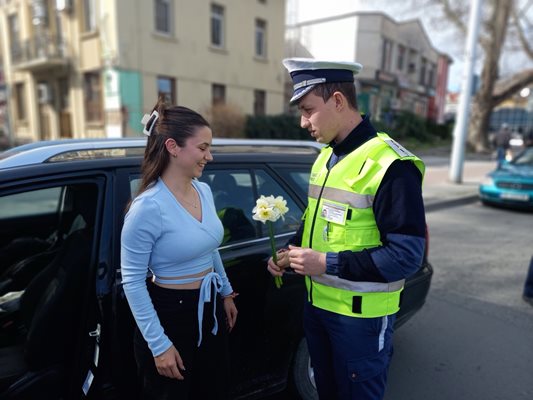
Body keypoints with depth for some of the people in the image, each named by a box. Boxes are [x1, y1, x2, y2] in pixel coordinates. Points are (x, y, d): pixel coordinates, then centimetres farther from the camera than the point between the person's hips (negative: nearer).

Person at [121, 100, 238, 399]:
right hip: (170, 315, -7)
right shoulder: (149, 207, -23)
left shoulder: (204, 190, -1)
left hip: (210, 311, 7)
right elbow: (132, 281, -19)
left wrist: (226, 293, 17)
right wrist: (159, 344, -17)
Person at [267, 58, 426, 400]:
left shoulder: (390, 165, -21)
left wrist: (327, 263, -24)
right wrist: (291, 252, -1)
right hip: (317, 303, 8)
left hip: (361, 316, -7)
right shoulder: (325, 157, 6)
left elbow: (407, 256, -23)